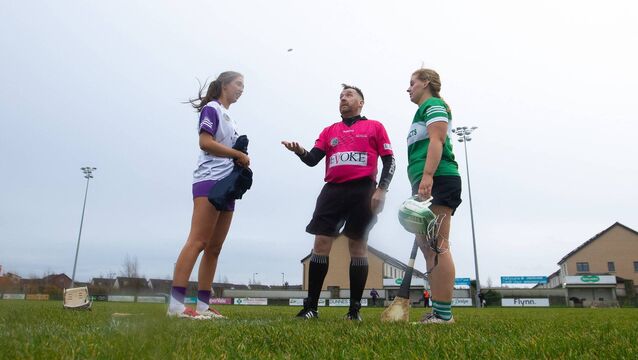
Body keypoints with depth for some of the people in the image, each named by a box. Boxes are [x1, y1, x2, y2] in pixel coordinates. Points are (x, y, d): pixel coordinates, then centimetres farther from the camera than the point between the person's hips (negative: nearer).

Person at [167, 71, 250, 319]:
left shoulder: (228, 118, 27)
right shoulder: (212, 109, 1)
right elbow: (205, 142, -14)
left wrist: (241, 162, 6)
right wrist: (239, 154, -9)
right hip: (210, 182, -9)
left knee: (214, 248, 4)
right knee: (197, 242, -17)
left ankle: (203, 305, 6)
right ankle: (176, 304, -18)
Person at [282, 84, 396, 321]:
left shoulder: (375, 127, 11)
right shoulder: (329, 131, 19)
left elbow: (389, 160, 5)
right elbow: (313, 159, 8)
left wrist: (381, 189, -8)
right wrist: (300, 151, -15)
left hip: (362, 191, -3)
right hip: (332, 190, 3)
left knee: (358, 247, 0)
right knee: (320, 245, -3)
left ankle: (355, 308, 9)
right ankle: (311, 307, 3)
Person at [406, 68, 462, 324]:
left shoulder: (433, 104, 3)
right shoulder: (424, 110, 31)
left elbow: (437, 140, -12)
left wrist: (427, 176, -24)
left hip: (437, 179, -10)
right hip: (426, 184, 10)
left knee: (436, 245, -15)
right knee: (428, 245, 5)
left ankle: (443, 313, -15)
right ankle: (439, 312, 7)